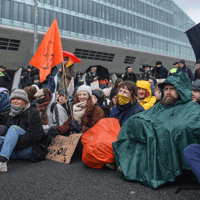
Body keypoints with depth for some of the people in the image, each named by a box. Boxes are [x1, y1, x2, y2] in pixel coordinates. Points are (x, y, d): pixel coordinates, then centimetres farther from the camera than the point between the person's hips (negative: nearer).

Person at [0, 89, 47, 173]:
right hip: (13, 152, 5)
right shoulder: (9, 114, 20)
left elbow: (34, 135, -13)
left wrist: (15, 144, -21)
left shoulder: (32, 112, 0)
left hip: (28, 150, -5)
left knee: (14, 128, -25)